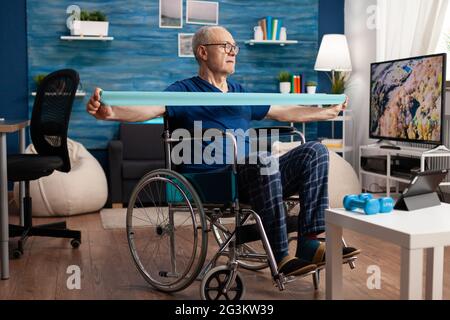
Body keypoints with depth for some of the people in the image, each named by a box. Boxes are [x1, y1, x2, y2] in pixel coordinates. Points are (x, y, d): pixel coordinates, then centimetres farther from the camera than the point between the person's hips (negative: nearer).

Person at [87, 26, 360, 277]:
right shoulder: (186, 90, 6)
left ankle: (309, 243, -19)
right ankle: (281, 258, -29)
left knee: (315, 151, -11)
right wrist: (110, 111, -35)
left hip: (256, 175, 7)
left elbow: (285, 112, 36)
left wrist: (329, 111, 41)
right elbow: (150, 108, -14)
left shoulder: (240, 92, 27)